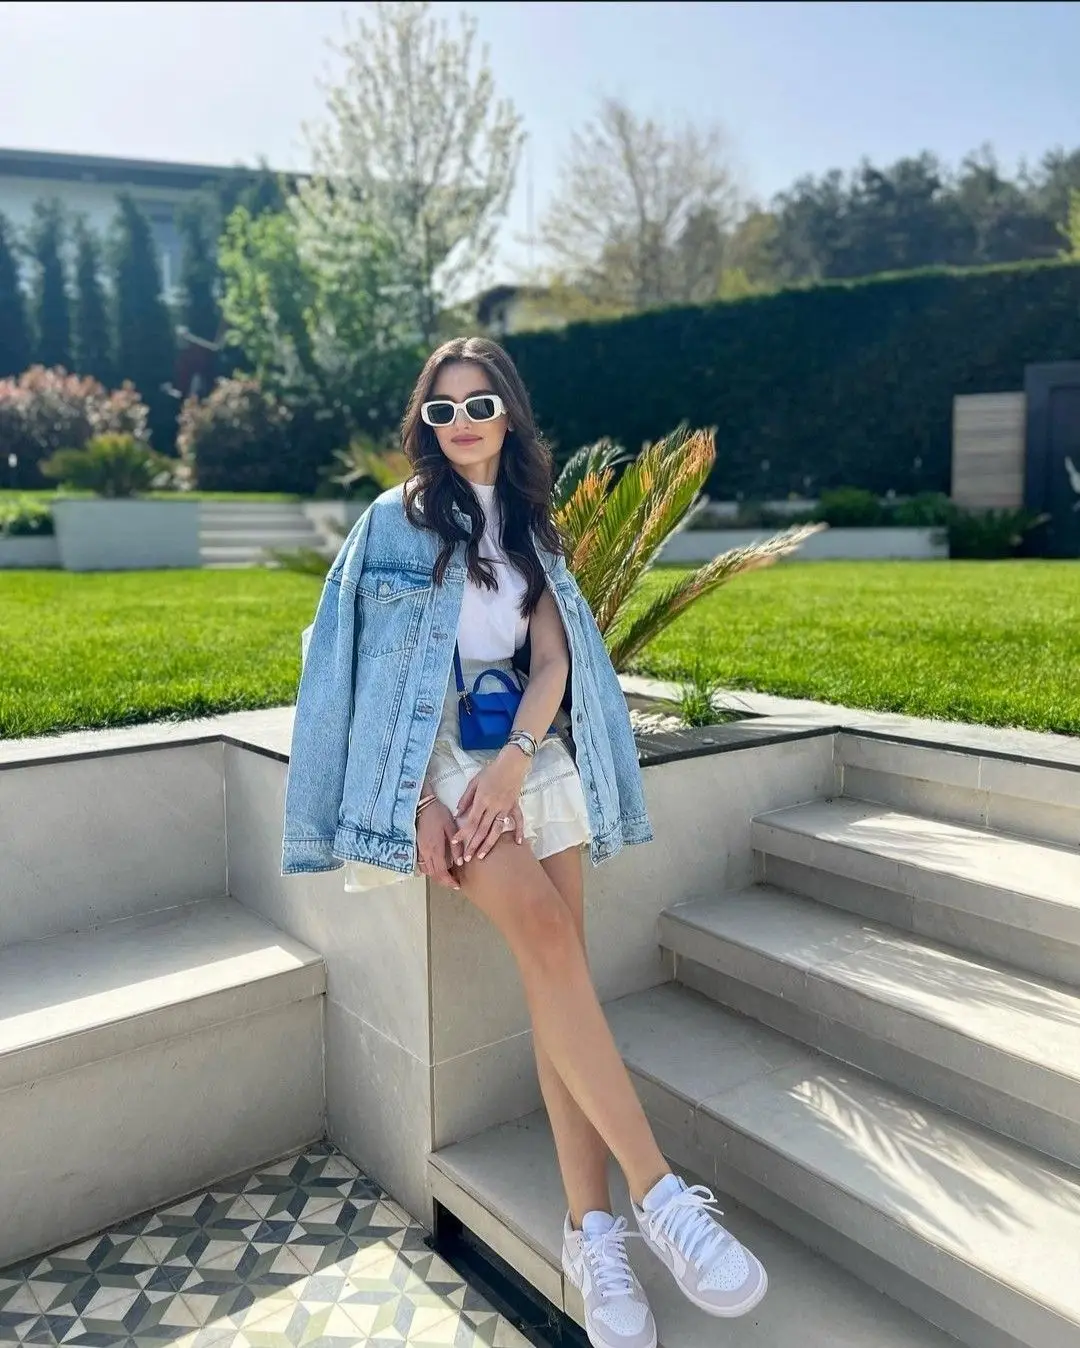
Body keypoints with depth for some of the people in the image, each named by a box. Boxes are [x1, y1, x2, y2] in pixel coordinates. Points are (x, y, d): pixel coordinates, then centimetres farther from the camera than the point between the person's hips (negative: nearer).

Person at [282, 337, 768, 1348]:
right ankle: (660, 1194, -22)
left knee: (558, 964, -12)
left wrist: (515, 761, -13)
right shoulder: (398, 518, 7)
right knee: (546, 932, -25)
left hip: (531, 748, 4)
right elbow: (380, 659, -1)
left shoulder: (529, 528, 18)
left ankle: (591, 1229, -9)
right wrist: (421, 795, -13)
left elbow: (552, 661, 6)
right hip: (436, 747, -4)